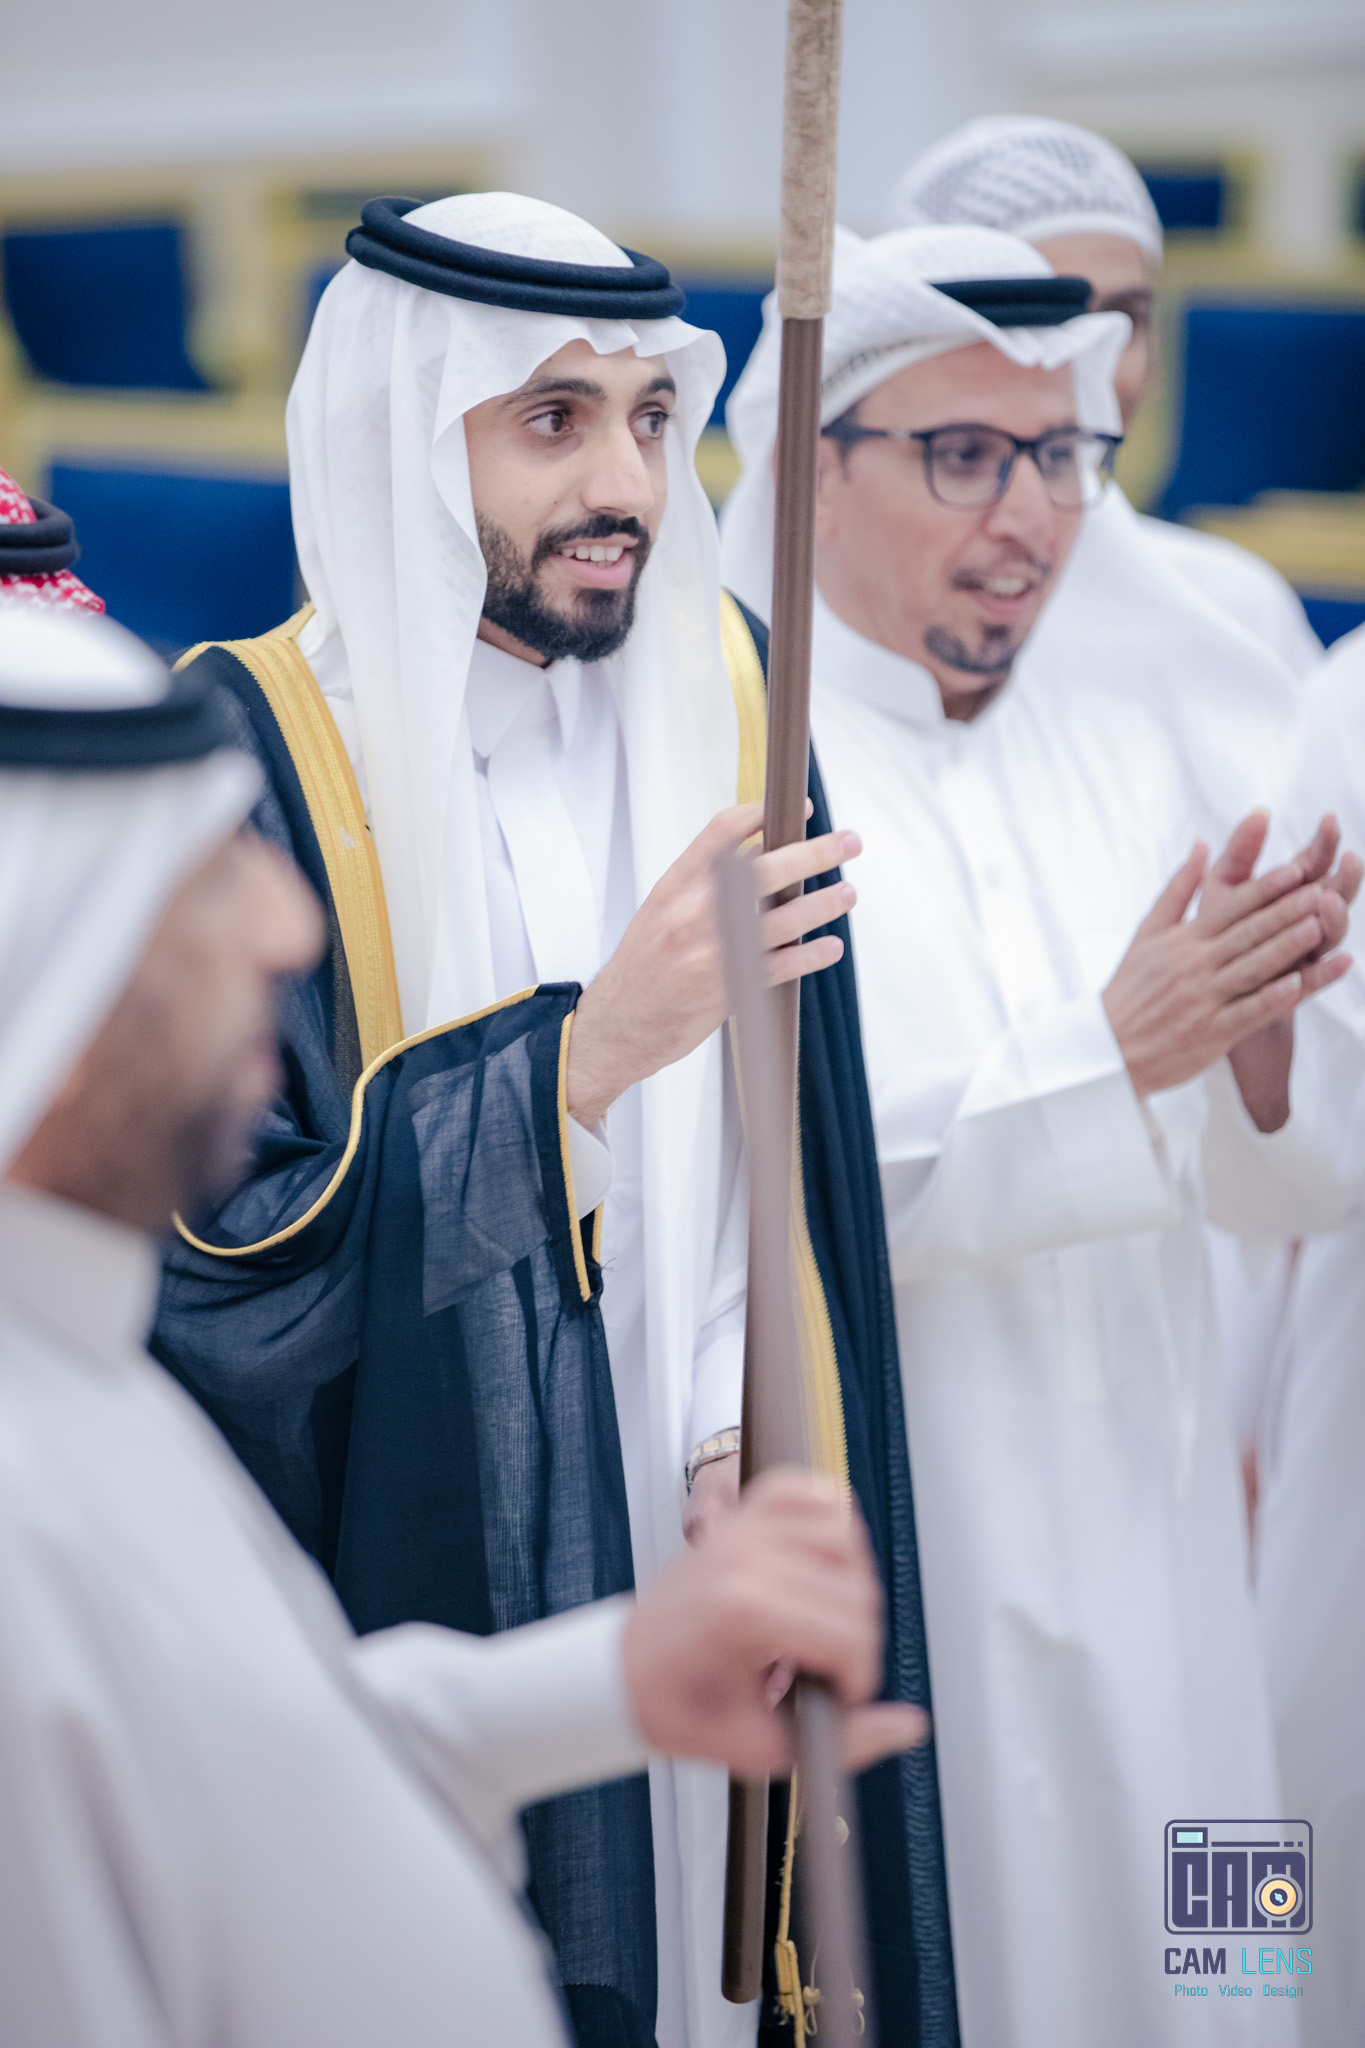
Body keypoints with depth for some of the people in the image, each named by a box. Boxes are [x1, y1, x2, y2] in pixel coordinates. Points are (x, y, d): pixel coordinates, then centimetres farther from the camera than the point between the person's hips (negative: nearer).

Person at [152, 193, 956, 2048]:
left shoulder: (719, 695, 3)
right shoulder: (247, 759, -13)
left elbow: (786, 1142, 8)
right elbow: (221, 1239, -18)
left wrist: (742, 1433, -4)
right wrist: (589, 1049, -25)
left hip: (680, 1543, 4)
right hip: (404, 1572, -4)